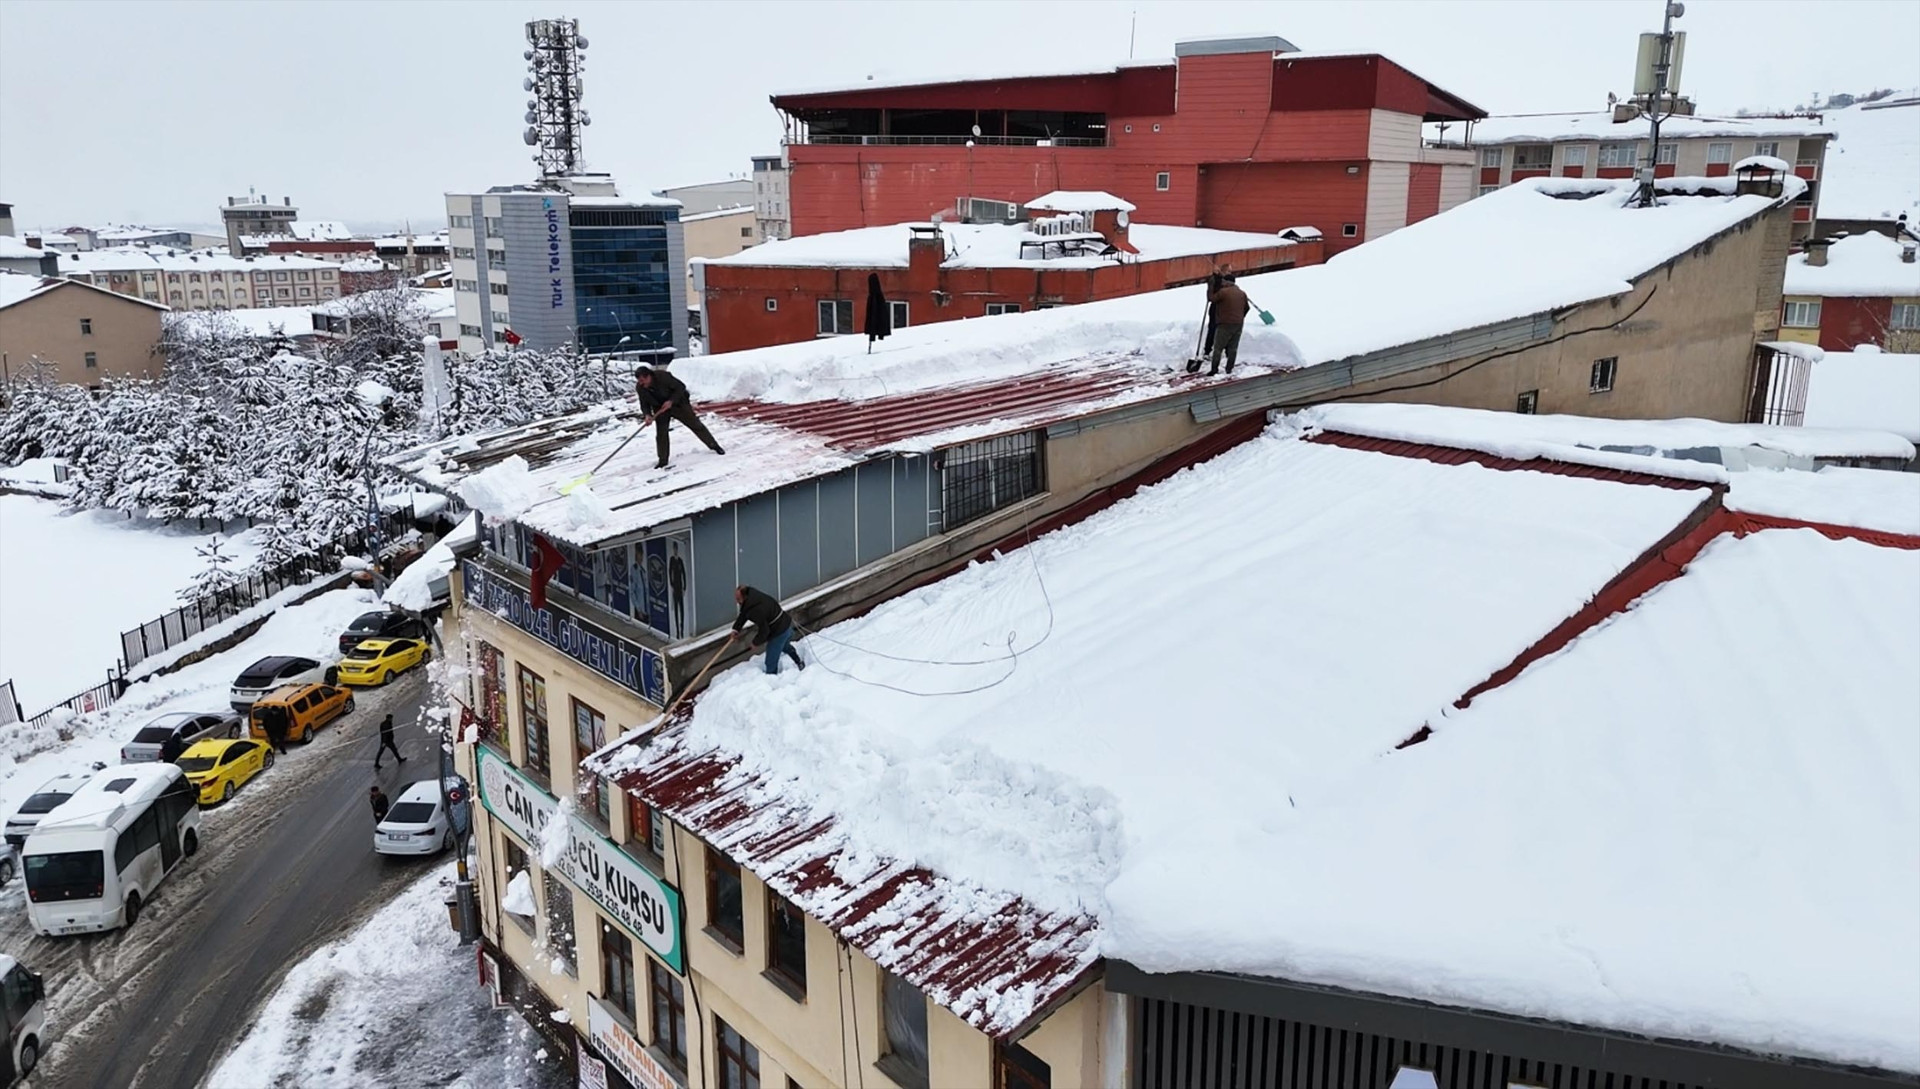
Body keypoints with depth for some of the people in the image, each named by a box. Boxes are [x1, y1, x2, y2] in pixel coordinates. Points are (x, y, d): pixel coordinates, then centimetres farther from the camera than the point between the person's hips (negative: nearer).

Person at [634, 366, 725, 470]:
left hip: (678, 403, -3)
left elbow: (681, 387, -23)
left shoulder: (663, 376, -31)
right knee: (661, 434, -5)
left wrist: (671, 401, -32)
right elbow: (644, 404, -5)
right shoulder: (640, 388, -17)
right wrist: (647, 414, -25)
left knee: (695, 425, 4)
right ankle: (663, 460, 7)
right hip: (660, 409, 3)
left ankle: (714, 446, 17)